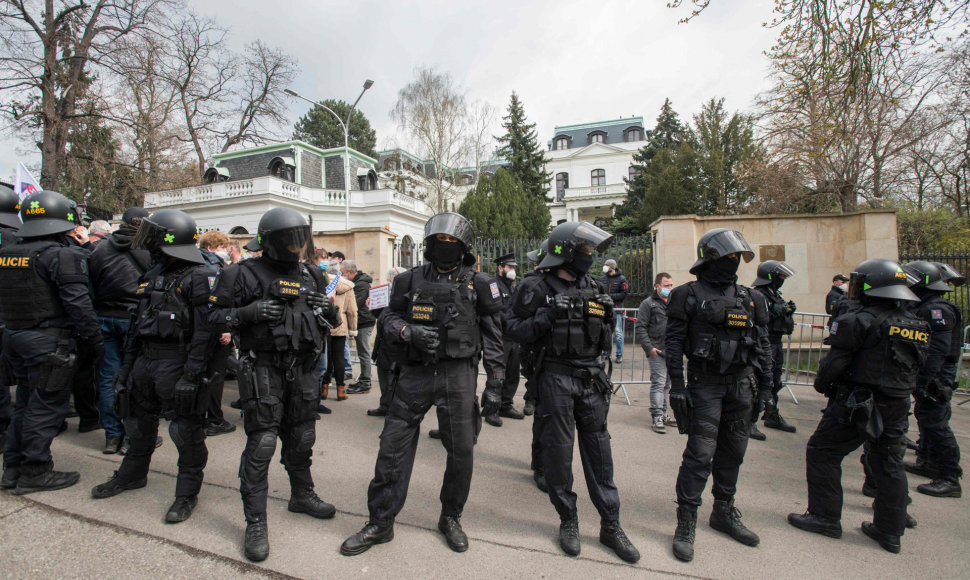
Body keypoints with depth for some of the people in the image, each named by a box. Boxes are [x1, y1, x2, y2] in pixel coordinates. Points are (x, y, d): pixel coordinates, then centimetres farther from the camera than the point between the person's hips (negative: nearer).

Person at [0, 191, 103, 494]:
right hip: (48, 341, -8)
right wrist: (95, 338, -15)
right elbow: (77, 302, -20)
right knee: (47, 406, 2)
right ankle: (35, 472, 10)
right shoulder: (62, 255, -16)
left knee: (25, 403, 19)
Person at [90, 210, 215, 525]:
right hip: (145, 359, 9)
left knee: (185, 429, 1)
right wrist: (126, 364, 16)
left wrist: (191, 376, -23)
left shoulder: (198, 277, -15)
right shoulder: (153, 274, 13)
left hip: (176, 363, -9)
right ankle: (133, 474, 45)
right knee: (138, 421, 23)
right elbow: (138, 322, 19)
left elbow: (204, 332, -20)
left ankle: (188, 492, 16)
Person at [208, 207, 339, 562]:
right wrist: (249, 312, -21)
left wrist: (327, 309, -6)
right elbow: (215, 316, -3)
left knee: (301, 439, 17)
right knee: (261, 444, -3)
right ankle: (255, 523, 12)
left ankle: (302, 495, 38)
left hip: (303, 369, 5)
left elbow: (332, 322, 17)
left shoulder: (311, 276, 11)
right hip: (264, 370, -5)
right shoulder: (245, 274, -4)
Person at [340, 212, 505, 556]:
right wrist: (408, 331, -12)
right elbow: (390, 319, 11)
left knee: (461, 451, 8)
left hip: (458, 376, -1)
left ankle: (451, 518, 32)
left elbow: (492, 337, 3)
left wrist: (494, 383, 0)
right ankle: (380, 523, 24)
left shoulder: (476, 284, 2)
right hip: (415, 373, 1)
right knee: (393, 446, 5)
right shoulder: (411, 280, 6)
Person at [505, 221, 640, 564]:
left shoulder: (594, 289, 10)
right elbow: (514, 329, -10)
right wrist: (544, 318, -21)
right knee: (558, 449, 6)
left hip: (591, 379, 5)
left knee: (598, 450, 10)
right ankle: (568, 520, 25)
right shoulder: (538, 289, -7)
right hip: (556, 378, -4)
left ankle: (610, 525, 23)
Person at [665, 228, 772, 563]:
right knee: (701, 452, -7)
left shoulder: (748, 298, 11)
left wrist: (765, 386, 12)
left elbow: (762, 344, 15)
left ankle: (724, 512, 31)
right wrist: (677, 385, -13)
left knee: (733, 451, 14)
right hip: (705, 382, -6)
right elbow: (674, 342, -8)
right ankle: (686, 522, 5)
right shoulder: (690, 295, -5)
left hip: (740, 384, 6)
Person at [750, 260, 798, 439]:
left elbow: (784, 323, 22)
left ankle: (772, 417, 34)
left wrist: (788, 311, 3)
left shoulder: (775, 295, 15)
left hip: (776, 344, 10)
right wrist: (777, 311, -24)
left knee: (774, 383, 19)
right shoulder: (757, 296, -15)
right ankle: (749, 422, -3)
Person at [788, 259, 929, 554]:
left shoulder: (859, 320, -17)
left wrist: (821, 383, 1)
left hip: (855, 404, -7)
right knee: (889, 463, 17)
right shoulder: (917, 325, 8)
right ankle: (890, 531, 26)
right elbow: (915, 367, 14)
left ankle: (825, 517, 12)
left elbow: (835, 362, -16)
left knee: (822, 452, 5)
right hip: (897, 406, 8)